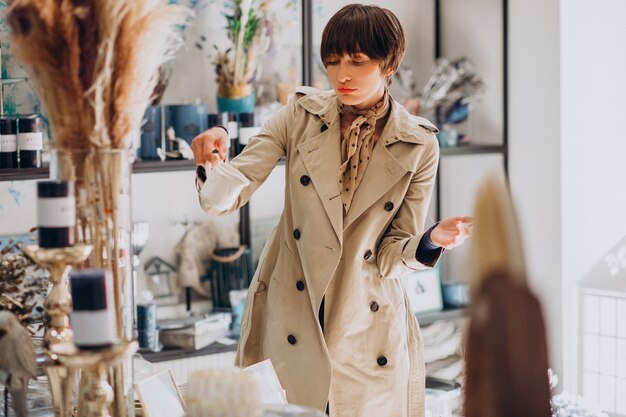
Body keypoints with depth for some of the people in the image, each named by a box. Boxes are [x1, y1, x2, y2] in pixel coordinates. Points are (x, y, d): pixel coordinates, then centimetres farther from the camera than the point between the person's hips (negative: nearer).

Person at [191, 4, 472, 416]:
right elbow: (224, 197, -10)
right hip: (292, 318, 1)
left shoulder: (418, 146, -5)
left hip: (366, 329, 0)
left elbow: (391, 256, -4)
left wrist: (433, 240, -24)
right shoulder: (301, 115, -3)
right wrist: (215, 160, -30)